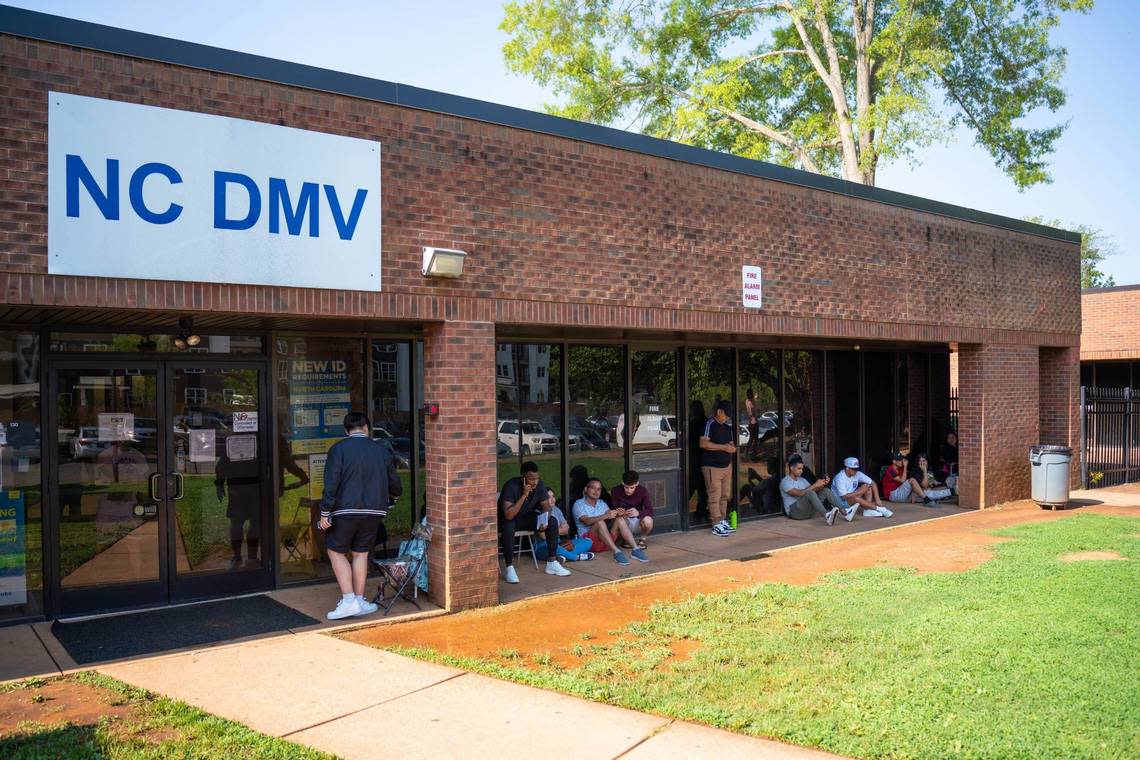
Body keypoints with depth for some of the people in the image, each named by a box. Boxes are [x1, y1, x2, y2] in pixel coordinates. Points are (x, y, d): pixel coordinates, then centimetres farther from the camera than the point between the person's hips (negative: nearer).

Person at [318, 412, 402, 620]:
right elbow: (395, 485, 15)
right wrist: (394, 496, 38)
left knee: (336, 551, 9)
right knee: (361, 553, 13)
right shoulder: (381, 450, 8)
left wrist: (325, 513, -8)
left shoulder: (339, 449, -4)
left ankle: (348, 600, 1)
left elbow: (331, 483, -12)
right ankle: (359, 601, 15)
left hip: (346, 510, -3)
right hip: (374, 511, 4)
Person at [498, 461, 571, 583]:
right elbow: (508, 515, -37)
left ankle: (552, 564, -8)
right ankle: (510, 569, -27)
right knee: (508, 527, -39)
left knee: (553, 522, -15)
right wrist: (524, 495, -41)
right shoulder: (511, 486, -30)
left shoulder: (539, 484, -14)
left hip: (525, 517, 5)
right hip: (507, 519, -5)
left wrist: (545, 521, -25)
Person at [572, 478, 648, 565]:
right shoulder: (578, 504, -2)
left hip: (606, 541, 5)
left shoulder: (602, 504, 17)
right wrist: (606, 516, -35)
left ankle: (636, 549, -29)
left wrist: (618, 514, -22)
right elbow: (587, 521, -20)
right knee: (600, 522, -32)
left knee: (620, 520, -16)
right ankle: (616, 552, -44)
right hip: (588, 540, -5)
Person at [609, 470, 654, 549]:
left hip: (637, 520, 0)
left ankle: (642, 539, 0)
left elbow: (650, 511, -22)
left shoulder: (643, 491, -16)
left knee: (648, 521, -35)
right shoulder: (615, 491, -17)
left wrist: (638, 513, -44)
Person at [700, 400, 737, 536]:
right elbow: (703, 443, -20)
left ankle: (723, 521, 21)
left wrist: (732, 448, 2)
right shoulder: (710, 424, -10)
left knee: (725, 495, 11)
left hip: (726, 465, 8)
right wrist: (723, 447, -19)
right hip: (712, 466, -8)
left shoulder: (727, 425, 15)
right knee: (715, 496, -6)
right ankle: (716, 525, -2)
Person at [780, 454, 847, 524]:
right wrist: (815, 485, -22)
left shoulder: (802, 479, 18)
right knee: (810, 493, -33)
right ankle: (827, 515, -52)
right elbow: (799, 493, -22)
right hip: (794, 511, -7)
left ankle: (845, 511, -24)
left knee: (826, 491, -7)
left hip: (807, 509, 7)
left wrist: (823, 484, -10)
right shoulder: (785, 482, -8)